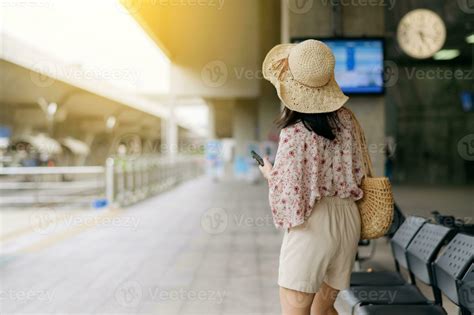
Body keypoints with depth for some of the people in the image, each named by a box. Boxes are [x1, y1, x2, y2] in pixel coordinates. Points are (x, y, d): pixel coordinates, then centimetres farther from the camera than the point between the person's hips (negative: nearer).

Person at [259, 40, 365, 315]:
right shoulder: (346, 118, 3)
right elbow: (357, 172, 12)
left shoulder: (294, 133, -15)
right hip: (349, 219, 7)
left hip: (313, 224, -7)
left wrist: (270, 173, 6)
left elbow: (291, 194, -12)